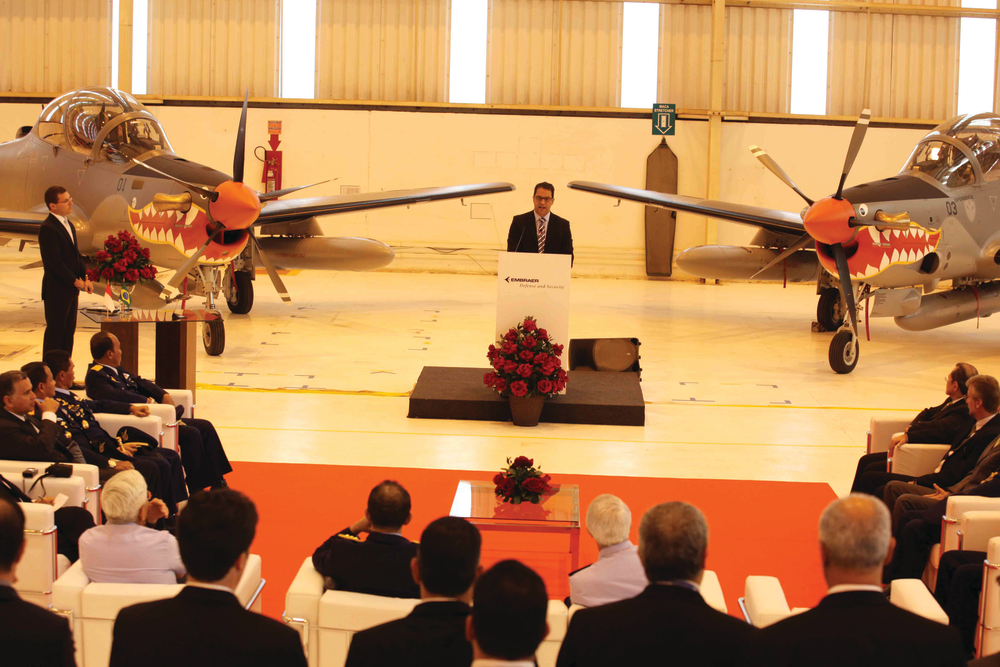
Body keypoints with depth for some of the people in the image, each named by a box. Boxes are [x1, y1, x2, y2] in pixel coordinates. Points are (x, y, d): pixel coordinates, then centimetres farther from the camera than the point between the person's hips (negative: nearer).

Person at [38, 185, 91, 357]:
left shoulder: (68, 225, 13)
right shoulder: (48, 229, -18)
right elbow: (55, 261, -21)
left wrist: (85, 278, 4)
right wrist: (75, 281, -16)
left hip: (71, 288, 9)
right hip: (57, 290, -9)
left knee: (69, 330, 12)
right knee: (55, 332, -3)